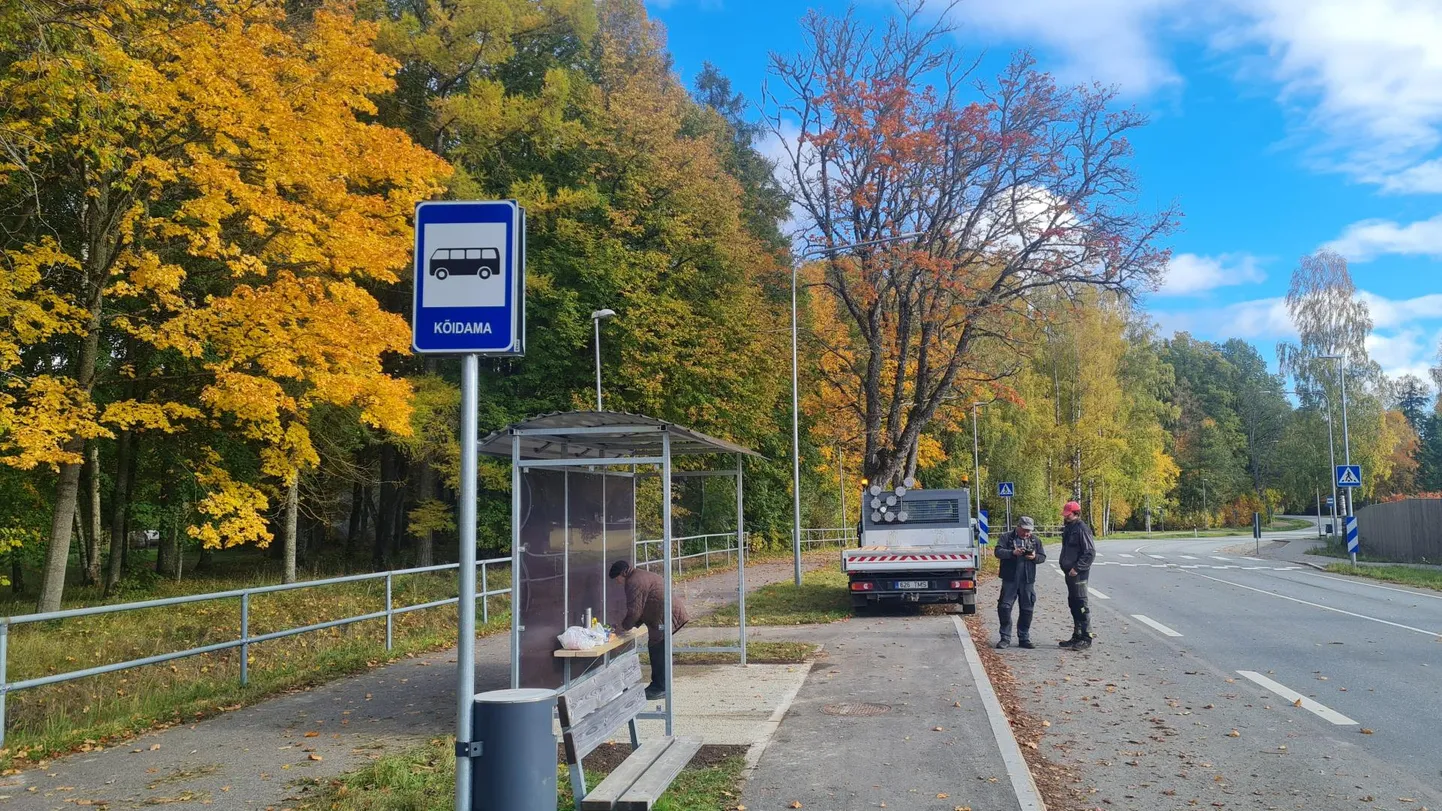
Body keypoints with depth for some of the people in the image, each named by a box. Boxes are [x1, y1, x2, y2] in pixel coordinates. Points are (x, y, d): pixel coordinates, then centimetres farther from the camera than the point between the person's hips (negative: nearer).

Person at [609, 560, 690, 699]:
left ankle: (660, 688, 0)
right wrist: (629, 624, 18)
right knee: (655, 649, 15)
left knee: (657, 650, -5)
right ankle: (657, 685, 22)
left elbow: (634, 611, -17)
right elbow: (644, 608, 25)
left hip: (667, 616, -11)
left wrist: (624, 626, -1)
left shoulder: (634, 583, -13)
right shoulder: (643, 576, 21)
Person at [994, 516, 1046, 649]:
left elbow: (1043, 557, 10)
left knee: (1027, 609, 6)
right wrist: (1013, 552, -25)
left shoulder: (1035, 540, 10)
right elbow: (998, 551, -11)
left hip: (1028, 581, 3)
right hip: (1010, 580, -3)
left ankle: (1024, 638, 16)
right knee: (1004, 607, -4)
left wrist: (1034, 557, -12)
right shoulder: (1007, 538, 1)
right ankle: (1005, 638, 6)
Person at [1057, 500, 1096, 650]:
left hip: (1078, 573, -10)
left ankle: (1086, 638, -1)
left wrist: (1077, 568, -19)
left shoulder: (1082, 529, -14)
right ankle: (1077, 636, 22)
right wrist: (1063, 562, 14)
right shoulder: (1069, 528, 14)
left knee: (1081, 605, -6)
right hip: (1070, 572, 10)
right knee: (1073, 604, 14)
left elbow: (1090, 552, -18)